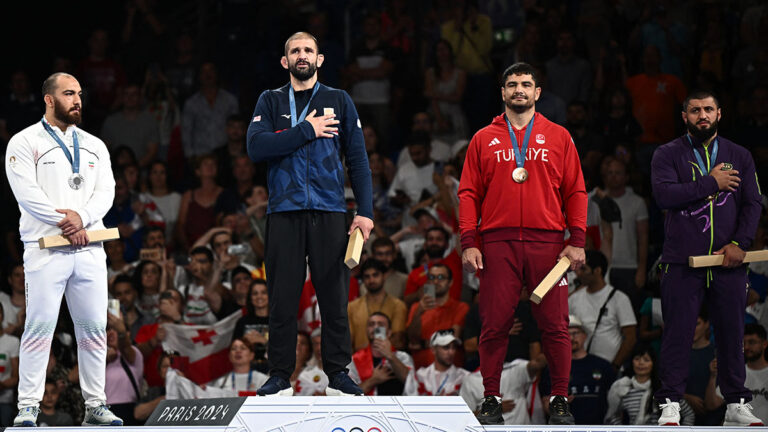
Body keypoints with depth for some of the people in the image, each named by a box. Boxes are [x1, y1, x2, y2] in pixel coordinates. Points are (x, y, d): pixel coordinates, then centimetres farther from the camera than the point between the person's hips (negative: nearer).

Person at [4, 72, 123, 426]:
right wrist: (64, 223, -14)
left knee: (94, 327, 5)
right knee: (39, 327, -9)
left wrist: (81, 217, -12)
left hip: (89, 249, 5)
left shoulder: (94, 146, 17)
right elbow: (27, 193, -9)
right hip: (46, 249, -5)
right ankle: (28, 407, -6)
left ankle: (95, 405, 11)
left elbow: (106, 191, 6)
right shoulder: (25, 142, 1)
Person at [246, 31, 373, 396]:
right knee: (282, 298, 0)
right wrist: (306, 130, -10)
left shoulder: (338, 101, 12)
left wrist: (365, 211, 1)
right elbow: (256, 147, -5)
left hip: (329, 212, 0)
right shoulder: (270, 102, 11)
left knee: (334, 297, -1)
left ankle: (338, 374, 6)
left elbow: (358, 159, 10)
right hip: (284, 212, 0)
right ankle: (280, 376, 6)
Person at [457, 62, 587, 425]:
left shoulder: (558, 137, 12)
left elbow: (575, 191, 10)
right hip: (498, 245, 0)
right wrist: (468, 242, -1)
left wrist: (577, 241, 0)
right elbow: (469, 194, 10)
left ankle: (559, 399, 6)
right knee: (495, 324, -2)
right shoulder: (483, 140, 13)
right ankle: (492, 400, 6)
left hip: (547, 243, 0)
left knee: (555, 324, -3)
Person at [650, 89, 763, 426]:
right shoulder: (668, 155, 6)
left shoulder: (739, 156, 14)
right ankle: (670, 405, 1)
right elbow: (664, 194, -11)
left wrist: (740, 243, -6)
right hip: (682, 262, -2)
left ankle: (737, 404, 12)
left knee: (731, 332, 5)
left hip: (729, 260, 2)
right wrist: (711, 183, -11)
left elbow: (752, 203, 8)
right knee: (677, 334, -3)